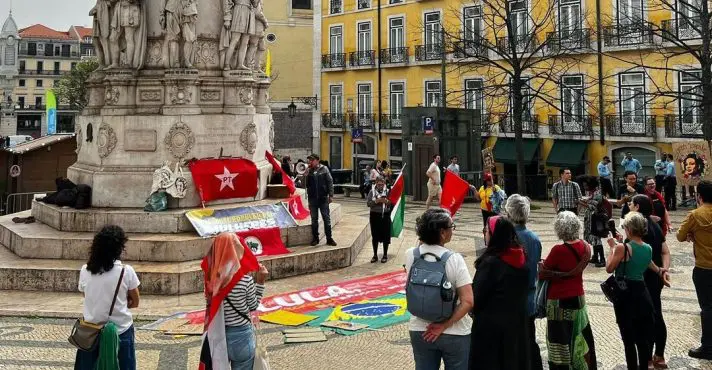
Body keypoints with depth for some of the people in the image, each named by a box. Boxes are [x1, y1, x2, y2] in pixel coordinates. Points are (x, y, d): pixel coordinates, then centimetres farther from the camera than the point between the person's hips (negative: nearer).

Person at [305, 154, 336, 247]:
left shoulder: (324, 169, 0)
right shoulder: (308, 171, 3)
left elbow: (330, 182, -1)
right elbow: (305, 184, 0)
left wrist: (331, 195, -6)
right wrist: (305, 175, -15)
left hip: (323, 198, -2)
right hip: (312, 199, 2)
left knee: (327, 218, 2)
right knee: (314, 220, 9)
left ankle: (329, 238, 8)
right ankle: (315, 238, 19)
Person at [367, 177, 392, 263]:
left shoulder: (388, 191, 0)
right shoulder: (372, 192, 0)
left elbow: (392, 203, 0)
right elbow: (368, 203, -5)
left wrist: (387, 202, -19)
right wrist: (376, 201, -20)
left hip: (385, 215, 0)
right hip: (375, 215, 0)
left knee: (385, 236, 5)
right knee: (375, 236, 7)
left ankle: (385, 255, 17)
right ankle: (375, 255, 19)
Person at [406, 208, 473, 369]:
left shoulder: (410, 255, -9)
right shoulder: (454, 260, -18)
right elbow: (468, 302, -21)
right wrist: (444, 325, -14)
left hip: (420, 330, 3)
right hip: (455, 333, -3)